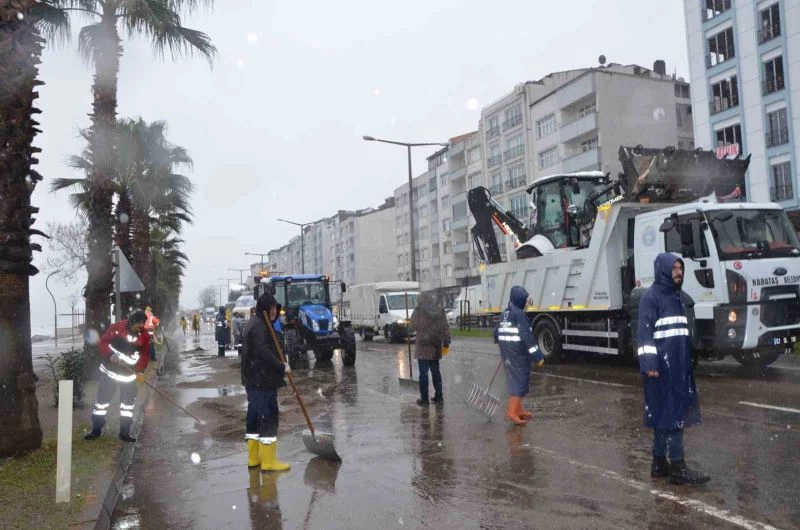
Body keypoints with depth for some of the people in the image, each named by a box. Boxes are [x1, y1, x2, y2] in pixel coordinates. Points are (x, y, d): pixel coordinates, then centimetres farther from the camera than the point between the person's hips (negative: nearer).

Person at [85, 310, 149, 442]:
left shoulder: (144, 336, -7)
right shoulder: (117, 327, -15)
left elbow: (144, 354, -3)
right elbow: (104, 341, -9)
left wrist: (140, 371, -14)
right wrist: (110, 355, -24)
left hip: (129, 374, 2)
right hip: (110, 370, -2)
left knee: (128, 403, 5)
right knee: (103, 399, 3)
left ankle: (124, 433, 15)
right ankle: (96, 430, 17)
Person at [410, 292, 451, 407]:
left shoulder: (419, 311, -9)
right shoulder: (440, 311, 4)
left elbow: (413, 326, 0)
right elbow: (446, 328, 6)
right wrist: (446, 341, 12)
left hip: (423, 347, -4)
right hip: (436, 347, 5)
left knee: (423, 373, 1)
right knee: (436, 372, 14)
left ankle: (424, 399, 3)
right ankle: (439, 397, 18)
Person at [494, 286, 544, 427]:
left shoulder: (505, 314, 12)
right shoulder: (519, 314, -14)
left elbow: (496, 333, 19)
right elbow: (527, 336, -21)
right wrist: (538, 356, -21)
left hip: (507, 352, 9)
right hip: (518, 354, -9)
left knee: (514, 379, 18)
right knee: (520, 380, -4)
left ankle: (518, 410, 27)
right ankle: (512, 412, -8)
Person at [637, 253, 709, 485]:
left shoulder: (675, 295, 16)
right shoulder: (651, 296, -9)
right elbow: (645, 332, -14)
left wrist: (686, 363, 20)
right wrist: (649, 364, -21)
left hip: (678, 365, 8)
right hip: (662, 365, -8)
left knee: (667, 414, 12)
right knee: (671, 414, -5)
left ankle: (659, 463, 20)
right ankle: (678, 468, 0)